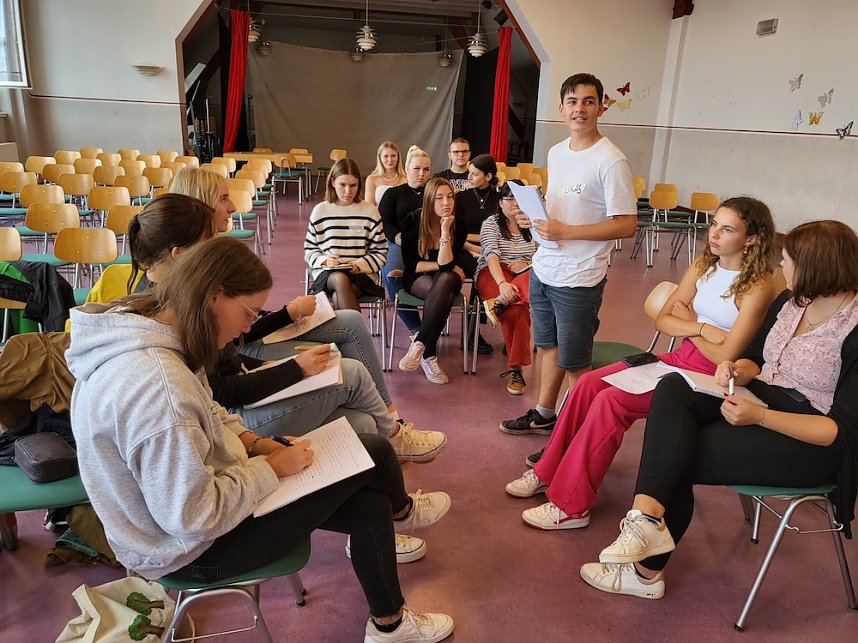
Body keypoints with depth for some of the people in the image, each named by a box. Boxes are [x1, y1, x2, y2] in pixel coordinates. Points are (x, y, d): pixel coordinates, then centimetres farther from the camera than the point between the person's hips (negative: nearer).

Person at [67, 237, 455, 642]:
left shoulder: (143, 327, -7)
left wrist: (255, 443, -3)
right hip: (193, 549, -9)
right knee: (372, 454, -5)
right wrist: (271, 467, -18)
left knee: (370, 507, 10)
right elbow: (195, 520, -31)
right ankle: (400, 509, 30)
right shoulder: (156, 386, -38)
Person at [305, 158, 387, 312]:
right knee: (341, 280, -36)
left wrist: (359, 265, -10)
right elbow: (309, 250, 14)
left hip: (361, 273, -1)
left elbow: (380, 253, 7)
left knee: (339, 297, -34)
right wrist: (324, 260, -7)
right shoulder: (320, 211, 8)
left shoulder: (369, 211, 6)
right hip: (326, 273, 1)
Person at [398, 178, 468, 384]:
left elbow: (446, 265, -21)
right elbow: (410, 265, -10)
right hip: (418, 279, -1)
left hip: (447, 279, 2)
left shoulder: (459, 226, -10)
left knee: (445, 280, -38)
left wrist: (445, 231, -28)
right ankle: (429, 355, -28)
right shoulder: (412, 221, -11)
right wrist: (442, 266, -13)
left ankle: (419, 344, -32)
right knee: (443, 294, -37)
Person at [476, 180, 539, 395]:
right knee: (516, 310, -34)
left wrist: (525, 264, -14)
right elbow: (492, 256, -13)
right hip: (494, 273, -3)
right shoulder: (491, 223, 4)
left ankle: (498, 303, -41)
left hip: (526, 274, 3)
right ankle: (516, 369, -26)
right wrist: (502, 283, -31)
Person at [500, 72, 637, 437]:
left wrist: (566, 232, -23)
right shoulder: (556, 153, 9)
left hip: (579, 280, -8)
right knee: (547, 346, 21)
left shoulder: (611, 161, -15)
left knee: (574, 364, 3)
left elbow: (626, 225, -17)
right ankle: (544, 414, 39)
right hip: (543, 269, 8)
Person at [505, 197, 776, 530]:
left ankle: (571, 505, -13)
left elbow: (726, 355, -19)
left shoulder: (758, 286, -15)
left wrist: (687, 322, -6)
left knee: (611, 400, -24)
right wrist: (701, 328, -14)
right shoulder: (703, 266, 6)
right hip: (680, 359, 7)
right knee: (589, 383, -10)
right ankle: (548, 472, 4)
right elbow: (663, 319, 3)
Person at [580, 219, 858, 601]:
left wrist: (759, 416, -29)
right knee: (672, 390, -21)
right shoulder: (791, 301, 4)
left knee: (675, 456, -20)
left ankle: (647, 569, -4)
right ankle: (648, 518, -29)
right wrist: (739, 371, -8)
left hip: (809, 444, -7)